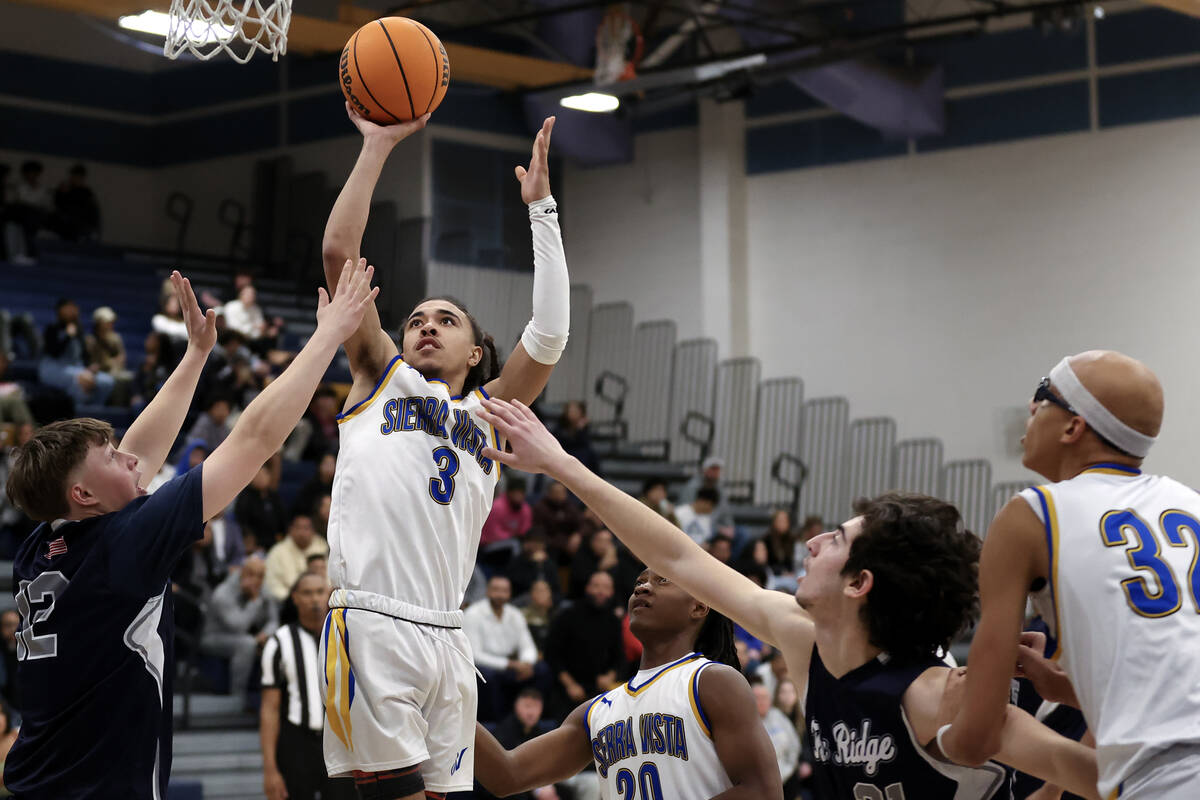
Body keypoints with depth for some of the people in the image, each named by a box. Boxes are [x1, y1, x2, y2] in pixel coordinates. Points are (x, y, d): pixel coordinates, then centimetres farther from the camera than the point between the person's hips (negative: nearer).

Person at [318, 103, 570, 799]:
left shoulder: (487, 414, 21)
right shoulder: (382, 378, 16)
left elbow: (550, 335, 7)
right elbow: (339, 253, 9)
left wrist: (542, 208, 6)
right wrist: (378, 147, 7)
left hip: (448, 636, 4)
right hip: (372, 628, -4)